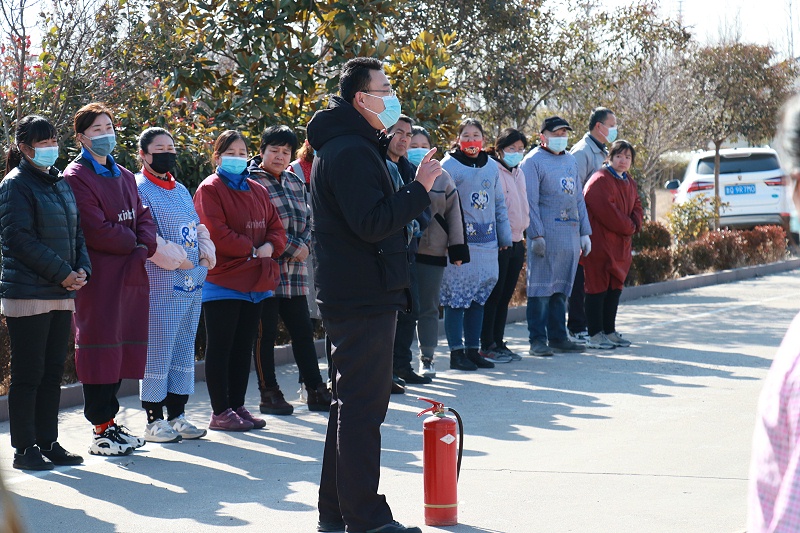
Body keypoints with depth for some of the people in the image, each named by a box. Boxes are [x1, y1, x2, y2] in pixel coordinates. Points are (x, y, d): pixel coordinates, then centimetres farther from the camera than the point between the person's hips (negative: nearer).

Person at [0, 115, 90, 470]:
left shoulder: (60, 183, 16)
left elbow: (75, 232, 19)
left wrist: (82, 270, 1)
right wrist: (63, 273, -16)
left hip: (62, 294, 8)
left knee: (53, 372, 11)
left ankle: (48, 443, 19)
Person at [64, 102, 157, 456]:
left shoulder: (125, 177, 20)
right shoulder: (76, 177, -7)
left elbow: (143, 218, 13)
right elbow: (96, 230, -15)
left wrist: (144, 247, -7)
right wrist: (133, 243, -5)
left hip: (130, 274, 8)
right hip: (99, 277, -8)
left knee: (122, 347, 9)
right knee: (101, 347, -6)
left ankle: (109, 421, 17)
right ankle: (101, 431, -2)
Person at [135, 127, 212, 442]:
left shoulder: (181, 191, 19)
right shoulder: (138, 189, -7)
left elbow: (198, 228, 22)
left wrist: (206, 253, 2)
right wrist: (177, 260, -13)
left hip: (192, 284, 8)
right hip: (160, 285, -8)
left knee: (184, 350, 11)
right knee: (158, 353, -5)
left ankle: (177, 415, 18)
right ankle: (153, 420, 3)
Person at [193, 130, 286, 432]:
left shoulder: (258, 191, 17)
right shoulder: (210, 189, -5)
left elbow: (276, 227, 13)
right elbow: (216, 233, -16)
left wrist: (271, 246, -8)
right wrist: (252, 250, -14)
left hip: (255, 282, 7)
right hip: (222, 281, -7)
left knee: (243, 347, 11)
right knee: (220, 348, -2)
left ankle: (238, 406, 19)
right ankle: (220, 413, 2)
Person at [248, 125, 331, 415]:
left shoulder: (295, 182, 16)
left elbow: (307, 220, 18)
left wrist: (304, 245, -2)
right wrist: (294, 248, -12)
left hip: (294, 271, 7)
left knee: (303, 330, 9)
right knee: (266, 333, 1)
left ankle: (316, 391, 14)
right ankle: (269, 394, 8)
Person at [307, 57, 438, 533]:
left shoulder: (355, 146, 17)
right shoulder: (349, 151, -17)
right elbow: (371, 223, -25)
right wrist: (420, 188, -20)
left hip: (358, 296, 11)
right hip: (363, 297, -11)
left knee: (354, 400, 16)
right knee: (363, 405, -6)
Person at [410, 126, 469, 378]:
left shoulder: (442, 178, 9)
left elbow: (454, 215, 9)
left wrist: (458, 250, 3)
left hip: (433, 252, 2)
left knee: (428, 308, 6)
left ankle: (427, 358, 14)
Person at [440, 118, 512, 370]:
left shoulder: (492, 166, 13)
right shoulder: (449, 166, -4)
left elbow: (499, 203, 19)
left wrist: (504, 237, 16)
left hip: (486, 242, 6)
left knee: (479, 297, 10)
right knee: (456, 296, -4)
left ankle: (473, 349, 18)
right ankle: (456, 352, 3)